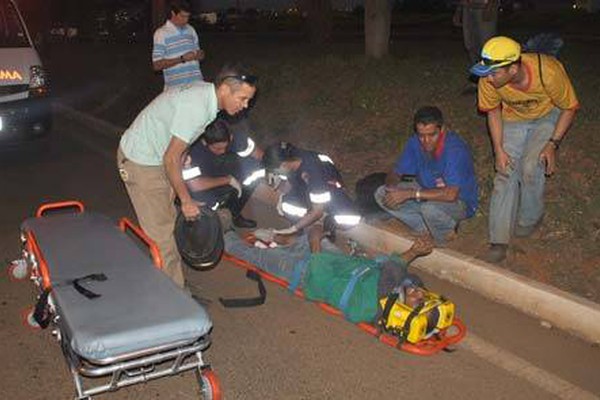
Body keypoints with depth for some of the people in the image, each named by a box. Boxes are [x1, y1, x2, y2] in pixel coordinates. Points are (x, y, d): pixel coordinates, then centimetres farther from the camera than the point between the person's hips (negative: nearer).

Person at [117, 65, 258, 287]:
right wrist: (186, 200, -23)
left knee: (168, 220, 18)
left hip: (157, 157, 10)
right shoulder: (196, 107, -32)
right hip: (139, 162, -10)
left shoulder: (206, 92, -3)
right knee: (161, 231, -4)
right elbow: (171, 159, -28)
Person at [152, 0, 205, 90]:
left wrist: (200, 55, -2)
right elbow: (157, 65, -8)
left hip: (197, 83, 5)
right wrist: (182, 59, -16)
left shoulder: (191, 30, 12)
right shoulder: (161, 33, -3)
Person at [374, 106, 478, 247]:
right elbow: (395, 174, -2)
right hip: (426, 191, 6)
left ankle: (444, 234, -5)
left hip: (459, 202, -6)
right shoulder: (415, 143, -11)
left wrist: (410, 194, -38)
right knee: (381, 194, -9)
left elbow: (450, 194, -38)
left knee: (430, 208, -40)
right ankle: (427, 230, -6)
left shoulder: (455, 149, -30)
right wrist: (392, 187, -27)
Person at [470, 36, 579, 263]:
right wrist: (499, 150, -14)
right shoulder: (489, 80, -29)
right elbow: (493, 112, -8)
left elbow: (569, 108, -17)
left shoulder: (548, 72, -37)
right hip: (514, 119, 2)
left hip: (547, 118, -2)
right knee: (505, 172, -9)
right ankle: (499, 242, -6)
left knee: (530, 168, -19)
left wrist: (553, 144, -23)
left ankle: (531, 219, 11)